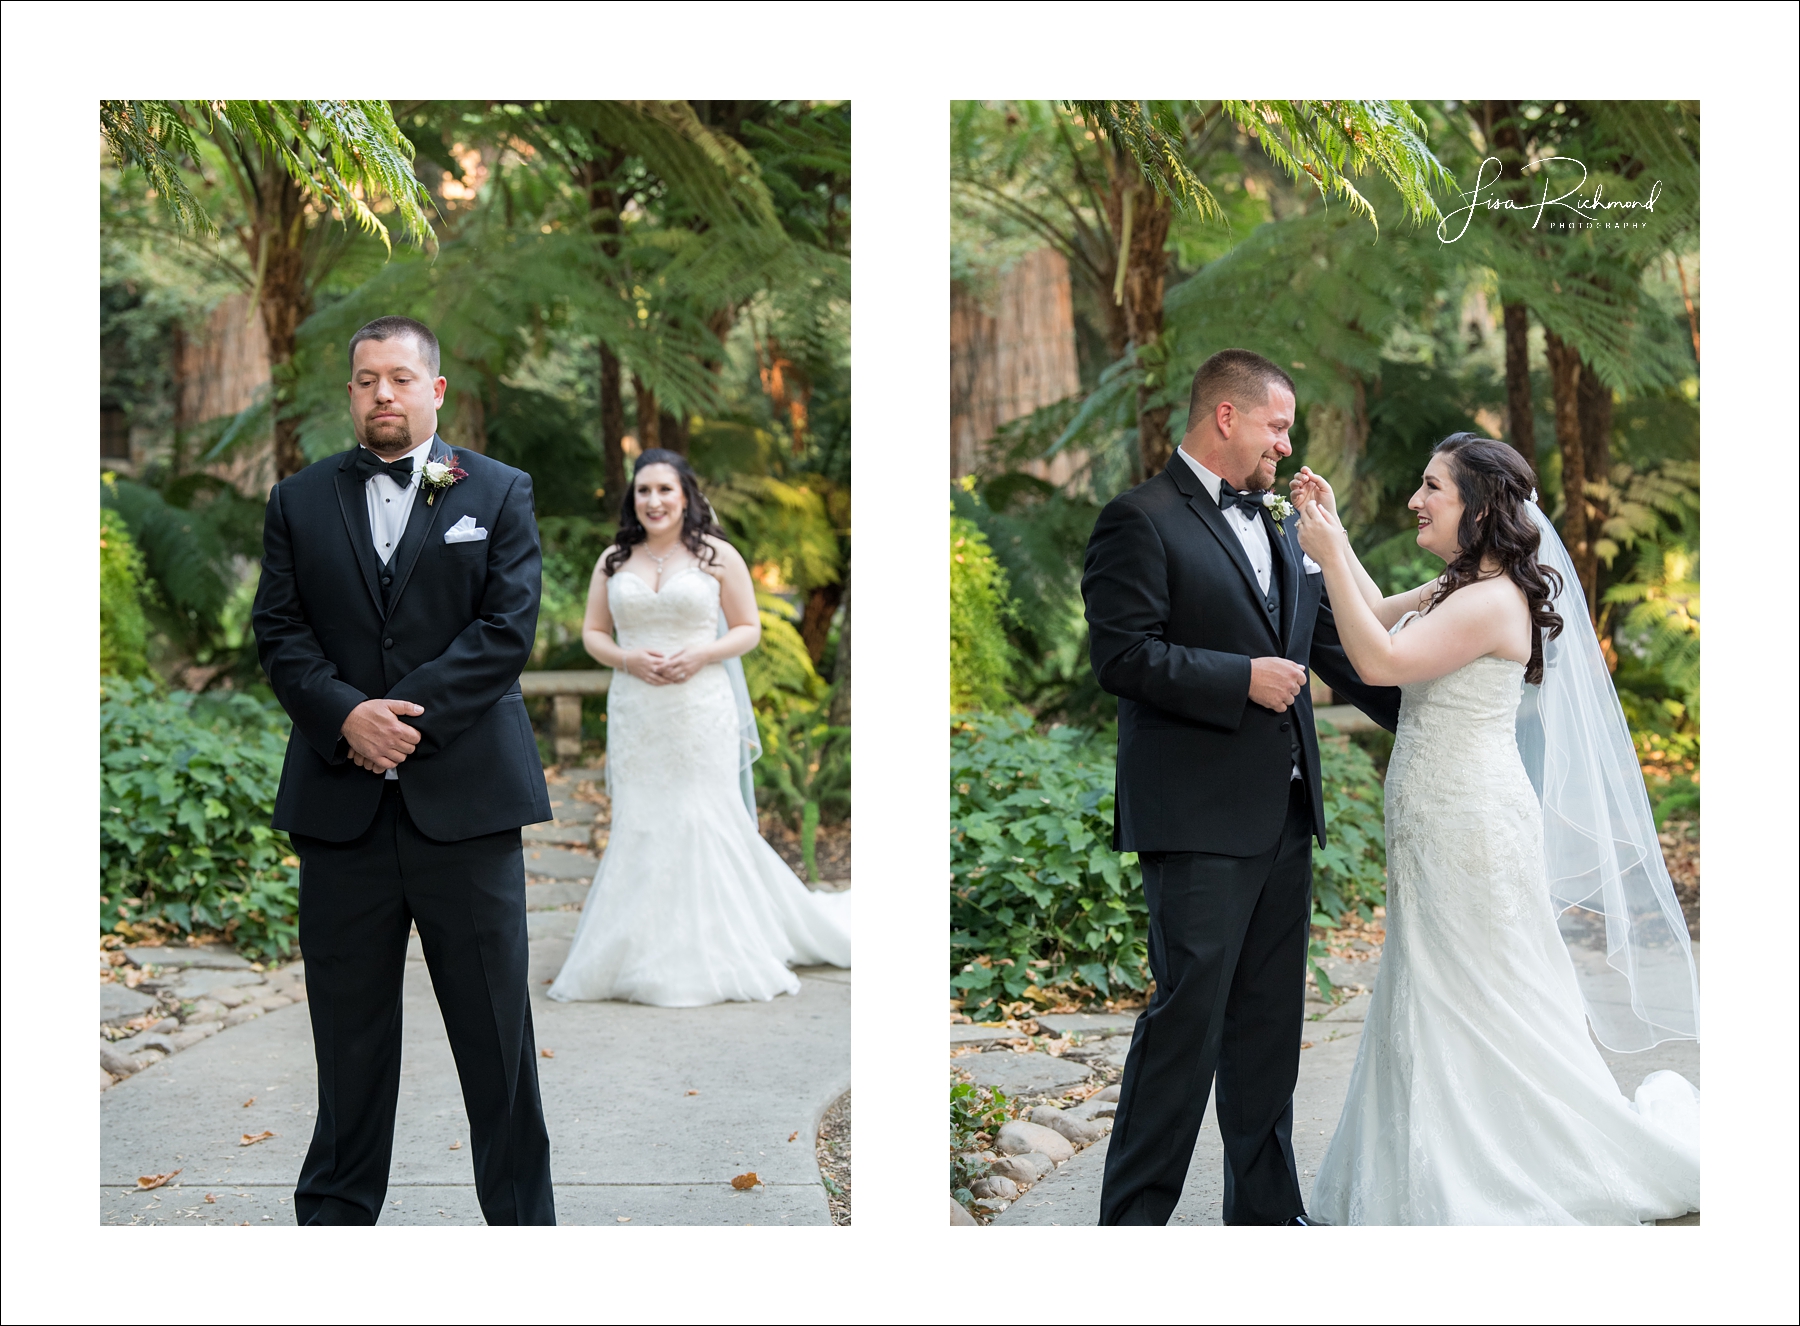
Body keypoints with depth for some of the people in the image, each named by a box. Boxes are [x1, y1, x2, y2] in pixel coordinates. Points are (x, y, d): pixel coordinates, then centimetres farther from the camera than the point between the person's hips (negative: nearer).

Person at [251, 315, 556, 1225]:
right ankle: (336, 1213, 21)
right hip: (340, 800, 2)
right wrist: (347, 716, -13)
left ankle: (521, 1215, 13)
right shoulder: (298, 502, 12)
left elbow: (509, 628, -4)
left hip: (465, 797, -2)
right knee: (348, 1026, 9)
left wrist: (409, 714, -13)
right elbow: (279, 634, 5)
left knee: (494, 1026, 3)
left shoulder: (499, 493, 6)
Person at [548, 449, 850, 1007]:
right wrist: (627, 659, -7)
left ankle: (716, 954, 6)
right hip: (634, 711, 3)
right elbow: (592, 632, 13)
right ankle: (644, 956, 9)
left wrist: (700, 654, -13)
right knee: (639, 825, 2)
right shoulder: (613, 562, 11)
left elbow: (749, 629, 4)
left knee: (705, 822, -4)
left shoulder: (717, 556, 2)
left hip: (701, 708, -3)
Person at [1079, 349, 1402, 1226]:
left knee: (1269, 1022, 13)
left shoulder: (1279, 524, 17)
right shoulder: (1141, 520, -7)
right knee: (1187, 1018, -6)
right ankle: (1132, 1218, 4)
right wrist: (1243, 680, -18)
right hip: (1196, 817, -8)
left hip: (1282, 815, 8)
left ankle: (1266, 1211, 23)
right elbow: (1122, 655, -15)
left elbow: (1332, 644, 20)